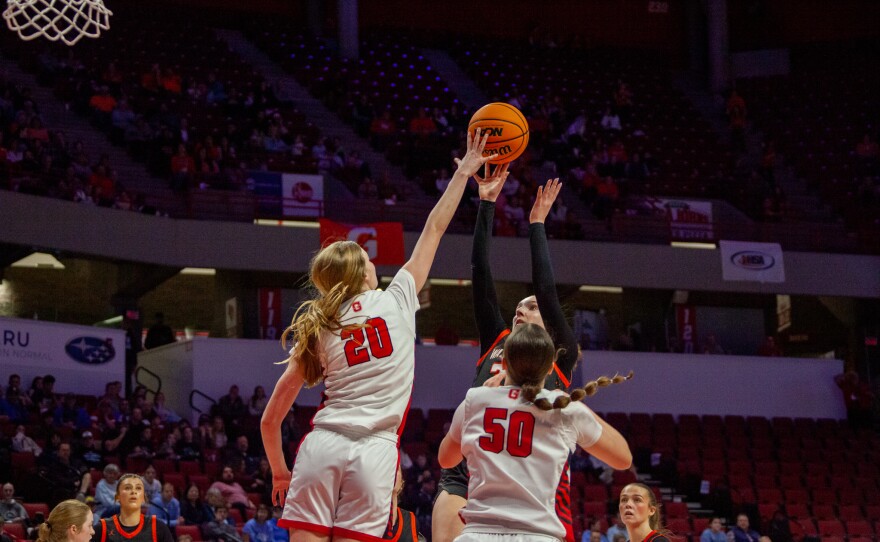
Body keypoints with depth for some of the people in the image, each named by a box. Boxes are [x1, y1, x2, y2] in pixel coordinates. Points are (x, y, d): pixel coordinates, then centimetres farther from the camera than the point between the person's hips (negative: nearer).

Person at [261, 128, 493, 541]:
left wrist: (280, 473, 28)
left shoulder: (316, 328, 14)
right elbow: (433, 231, 18)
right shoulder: (396, 301, 8)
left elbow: (270, 419, 15)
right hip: (374, 452, -2)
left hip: (322, 446, 2)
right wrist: (463, 174, 29)